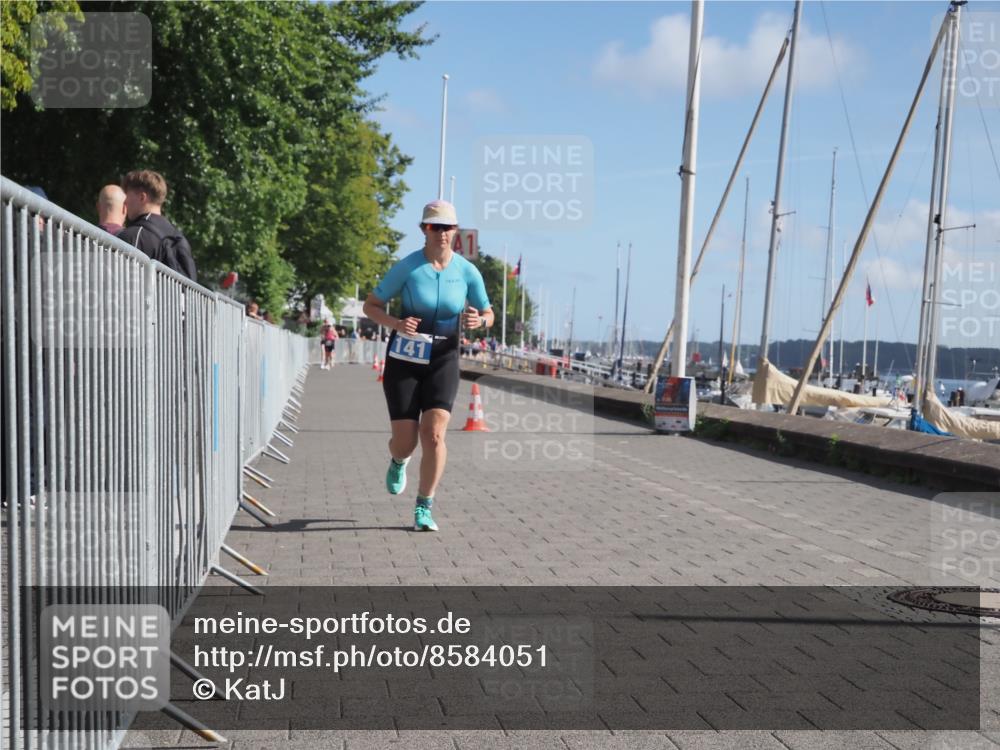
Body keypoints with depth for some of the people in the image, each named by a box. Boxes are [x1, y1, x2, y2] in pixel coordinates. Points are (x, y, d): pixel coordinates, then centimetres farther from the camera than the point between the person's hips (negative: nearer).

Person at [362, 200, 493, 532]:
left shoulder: (467, 271, -3)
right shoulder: (407, 267, -9)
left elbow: (488, 314, 8)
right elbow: (371, 306, -3)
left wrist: (478, 320, -16)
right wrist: (396, 323, -23)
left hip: (443, 359, 1)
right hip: (404, 359, -1)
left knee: (433, 434, -15)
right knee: (405, 441, -1)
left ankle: (424, 509, 0)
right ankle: (398, 461, 39)